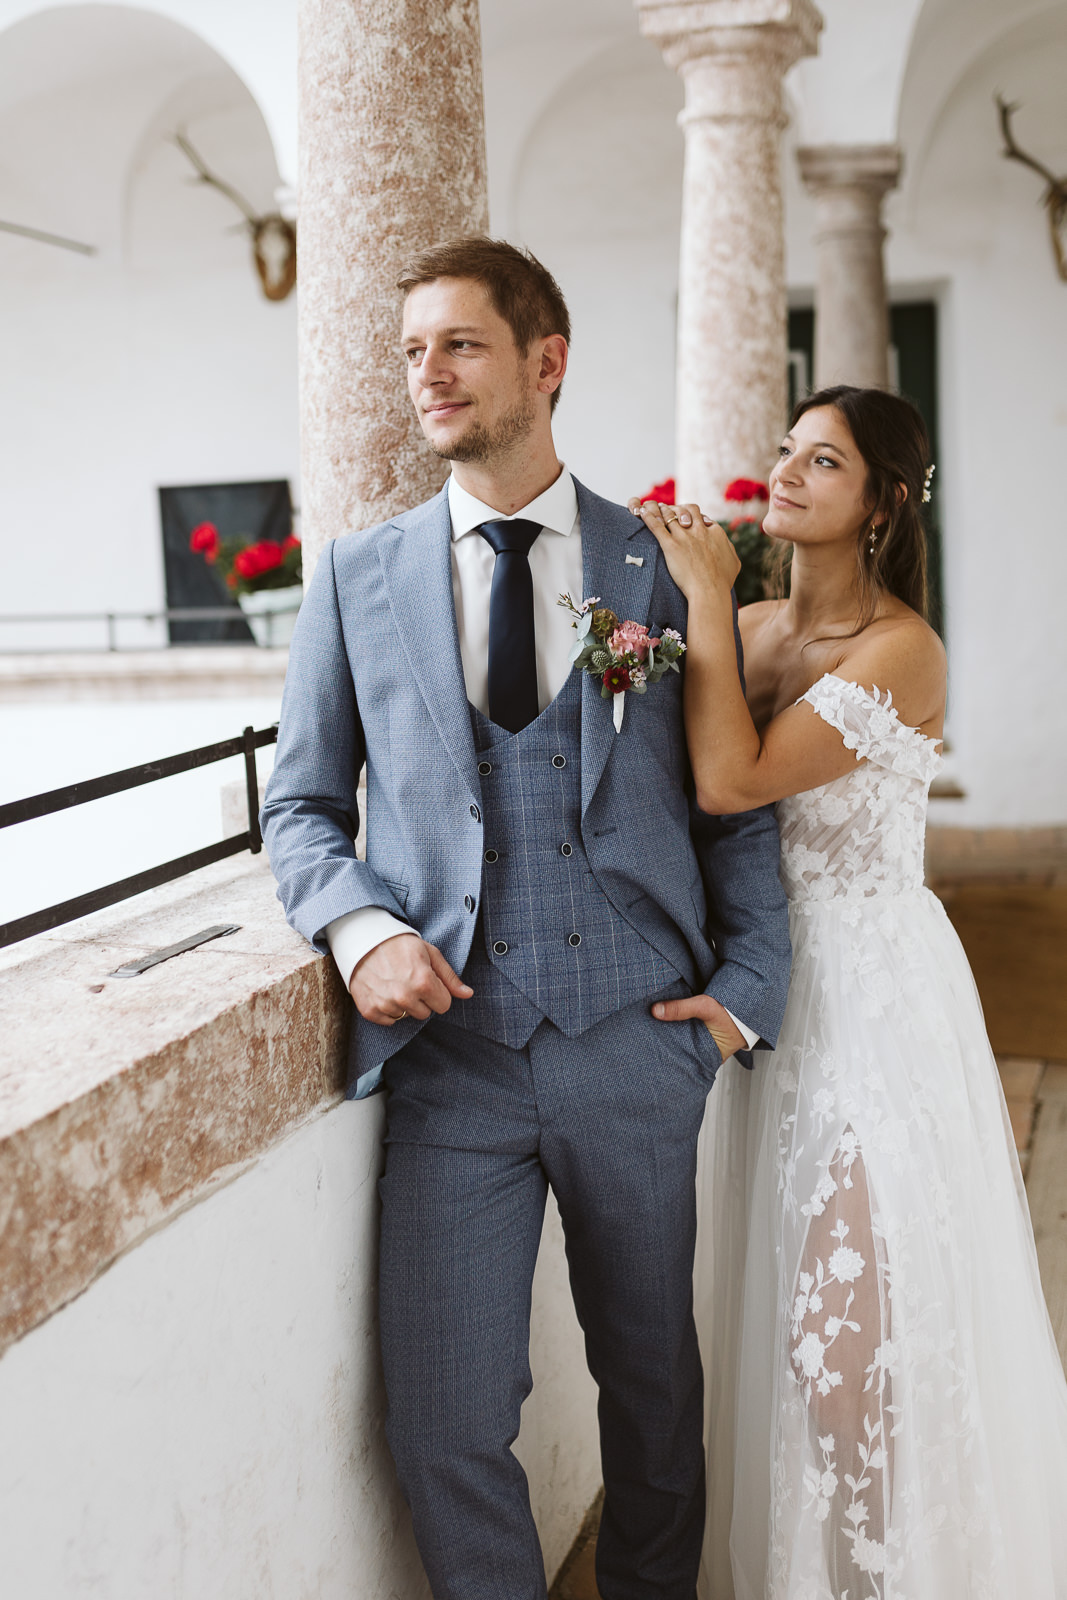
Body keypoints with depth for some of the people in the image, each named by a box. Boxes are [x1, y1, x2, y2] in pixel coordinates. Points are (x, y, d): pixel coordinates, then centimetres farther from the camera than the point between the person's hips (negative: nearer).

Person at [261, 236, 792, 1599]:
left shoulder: (668, 567, 3)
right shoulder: (357, 576, 5)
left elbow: (737, 797, 7)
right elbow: (300, 804, 8)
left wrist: (746, 986, -3)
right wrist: (358, 926, -11)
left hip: (635, 1045, 0)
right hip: (453, 1052, 0)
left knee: (652, 1383, 17)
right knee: (444, 1431, 0)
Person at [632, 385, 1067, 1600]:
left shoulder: (900, 650, -16)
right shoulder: (756, 629, 7)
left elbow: (730, 780, -25)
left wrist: (706, 598, -17)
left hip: (873, 992, -7)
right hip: (772, 980, 7)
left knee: (857, 1313, -1)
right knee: (777, 1292, 17)